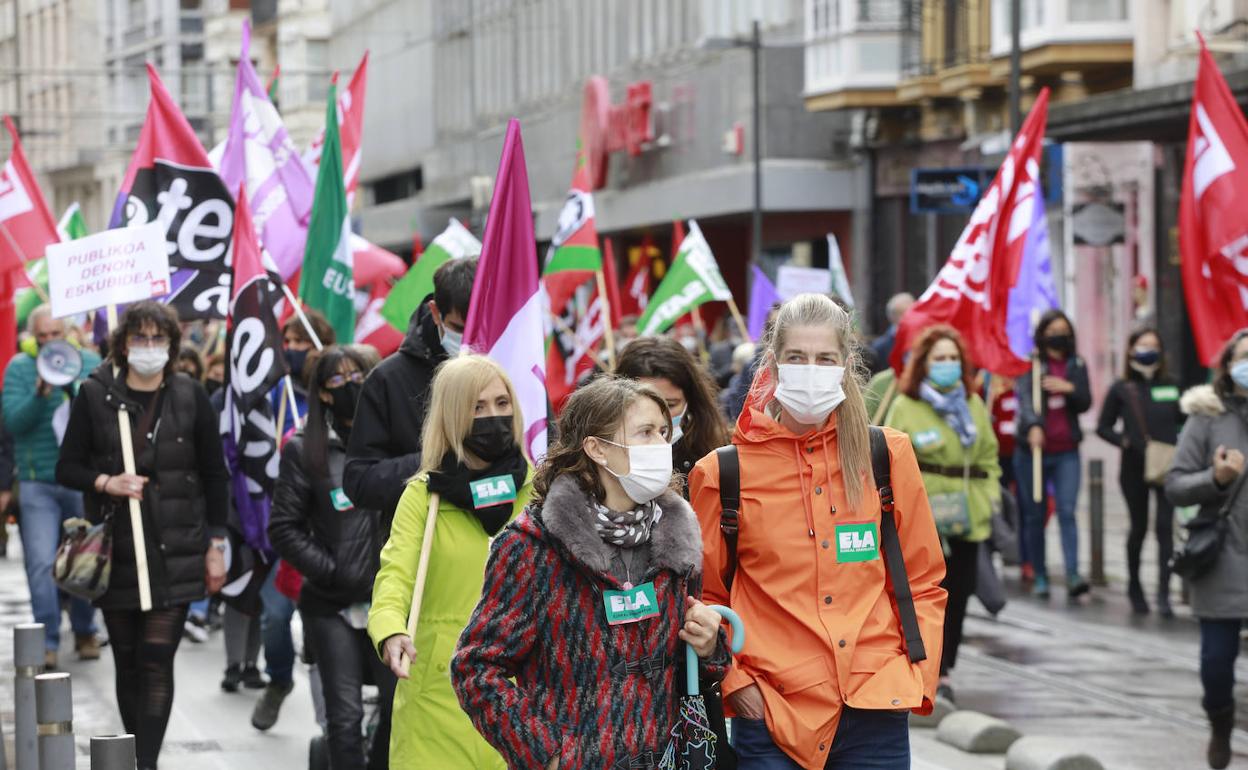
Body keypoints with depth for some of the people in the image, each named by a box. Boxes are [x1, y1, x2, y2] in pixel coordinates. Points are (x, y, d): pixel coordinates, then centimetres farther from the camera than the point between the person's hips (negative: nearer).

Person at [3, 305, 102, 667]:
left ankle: (84, 633, 26)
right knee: (42, 564, -9)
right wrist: (40, 396, -24)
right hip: (38, 483, -1)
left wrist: (73, 386, -19)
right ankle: (47, 641, -3)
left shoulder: (90, 363, 4)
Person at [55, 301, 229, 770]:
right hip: (116, 552, 1)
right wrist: (106, 482, -14)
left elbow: (215, 477, 8)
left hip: (175, 553, -1)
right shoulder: (95, 396, 2)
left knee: (157, 660, -9)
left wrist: (216, 545, 6)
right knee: (127, 661, 9)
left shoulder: (190, 398, 3)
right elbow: (67, 468, 5)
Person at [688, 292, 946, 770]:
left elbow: (924, 583, 11)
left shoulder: (889, 457, 6)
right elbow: (706, 596, 9)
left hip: (876, 711, 1)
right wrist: (733, 680, -3)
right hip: (772, 714, -1)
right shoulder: (724, 474, 1)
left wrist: (916, 675, 0)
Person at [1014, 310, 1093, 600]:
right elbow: (1025, 399, -18)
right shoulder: (1029, 366, -2)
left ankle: (1073, 575, -20)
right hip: (1033, 451, -2)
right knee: (1034, 516, 5)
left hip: (1066, 453, 2)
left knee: (1067, 511, -11)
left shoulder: (1076, 366, 10)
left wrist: (1069, 388, -14)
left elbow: (1086, 403, 6)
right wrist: (1033, 426, -37)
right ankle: (1039, 576, 14)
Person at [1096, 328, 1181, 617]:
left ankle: (1163, 593, -11)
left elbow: (1184, 420, 13)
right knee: (1139, 526, 11)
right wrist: (1124, 441, -10)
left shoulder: (1171, 387, 6)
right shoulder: (1122, 390, 1)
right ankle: (1134, 586, 31)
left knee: (1165, 527, -9)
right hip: (1134, 468, 0)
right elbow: (1103, 427, 6)